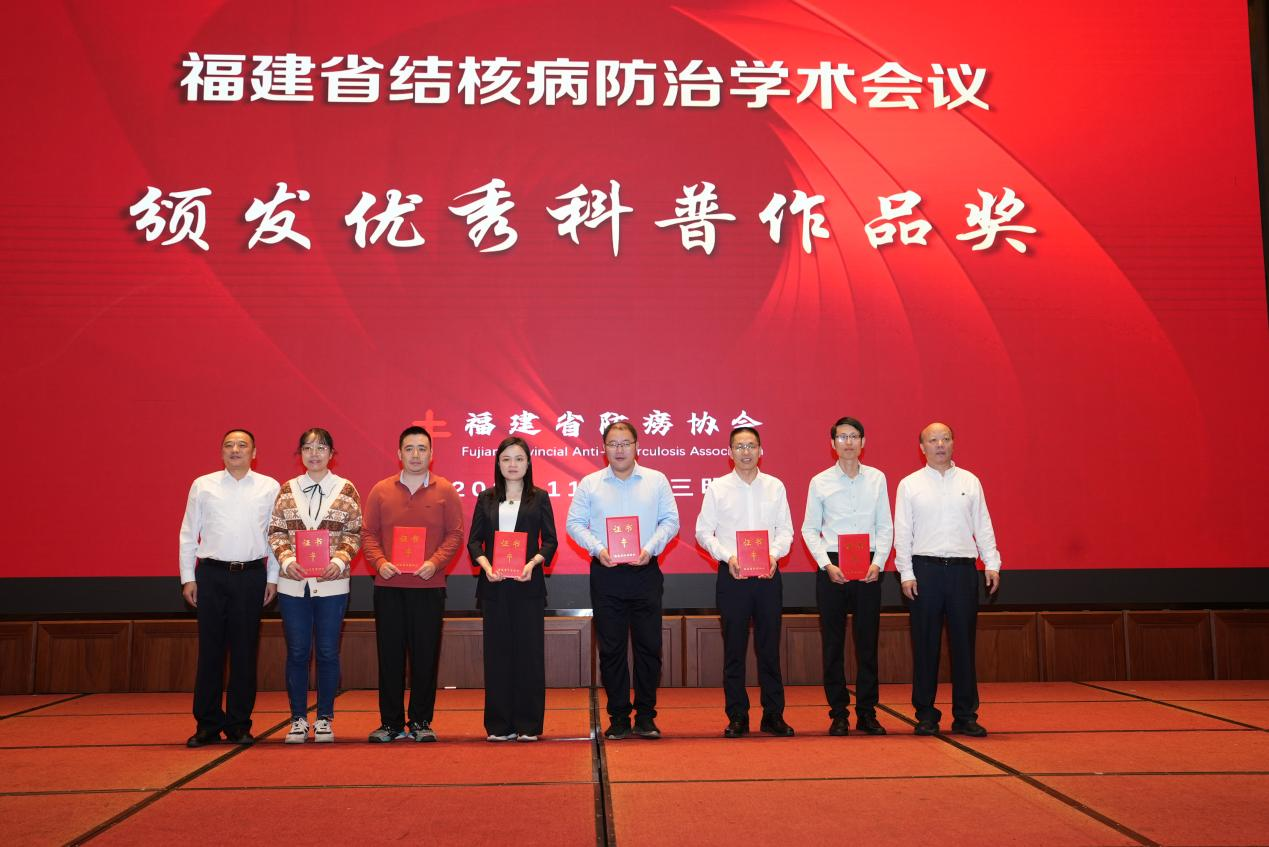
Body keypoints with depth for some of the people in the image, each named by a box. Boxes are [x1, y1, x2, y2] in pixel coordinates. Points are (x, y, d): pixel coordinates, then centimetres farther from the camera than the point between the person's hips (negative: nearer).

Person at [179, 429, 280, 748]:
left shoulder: (270, 488, 6)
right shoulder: (202, 486, 7)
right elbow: (188, 534, 8)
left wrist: (273, 578, 2)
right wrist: (187, 577, 3)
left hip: (251, 575, 0)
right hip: (211, 574, 0)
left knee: (244, 652, 4)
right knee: (210, 650, 3)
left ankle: (239, 725, 13)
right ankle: (207, 725, 13)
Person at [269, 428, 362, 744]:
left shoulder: (346, 489, 3)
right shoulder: (287, 490, 8)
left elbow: (355, 533, 2)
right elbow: (275, 531, 7)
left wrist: (339, 560, -13)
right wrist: (286, 560, -9)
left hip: (332, 583, -1)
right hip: (293, 584, 1)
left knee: (328, 652, 4)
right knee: (297, 652, 6)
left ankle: (325, 718, 16)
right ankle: (298, 720, 17)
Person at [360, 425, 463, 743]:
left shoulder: (445, 491, 4)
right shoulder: (381, 491, 8)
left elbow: (455, 534, 2)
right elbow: (368, 533, 7)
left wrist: (435, 562, -13)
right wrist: (380, 562, -10)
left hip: (429, 587, -1)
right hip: (388, 586, 1)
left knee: (426, 655, 3)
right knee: (390, 654, 5)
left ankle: (421, 721, 14)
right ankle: (390, 722, 14)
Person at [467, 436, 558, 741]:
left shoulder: (539, 498, 7)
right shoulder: (486, 498, 11)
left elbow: (550, 541, 3)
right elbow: (474, 540, 7)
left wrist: (533, 563, -15)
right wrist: (485, 564, -12)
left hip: (528, 584, -1)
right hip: (494, 585, 1)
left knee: (529, 651, 0)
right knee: (497, 651, 4)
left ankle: (528, 724, 8)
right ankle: (499, 724, 11)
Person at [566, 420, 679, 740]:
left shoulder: (656, 480, 7)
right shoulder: (589, 483, 7)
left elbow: (670, 520, 4)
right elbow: (574, 522, 5)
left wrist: (650, 548, -11)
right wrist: (597, 548, -11)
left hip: (645, 570, 0)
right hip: (606, 573, 0)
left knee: (649, 646, 1)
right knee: (611, 648, 4)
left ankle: (646, 716, 12)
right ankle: (618, 717, 13)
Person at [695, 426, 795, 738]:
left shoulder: (775, 486, 7)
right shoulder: (717, 488, 2)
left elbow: (785, 528, 7)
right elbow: (704, 531, 1)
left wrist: (775, 554, -11)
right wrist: (728, 557, -13)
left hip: (768, 574, 1)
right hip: (732, 574, -1)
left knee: (770, 646, 6)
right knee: (734, 648, 3)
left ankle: (773, 715, 15)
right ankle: (737, 717, 12)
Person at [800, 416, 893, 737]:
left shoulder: (877, 479, 5)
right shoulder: (820, 482, 2)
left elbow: (885, 526, 6)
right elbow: (809, 529, 3)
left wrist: (878, 563, -6)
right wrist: (827, 565, -9)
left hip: (869, 567, 1)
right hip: (831, 566, -1)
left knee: (867, 640, 5)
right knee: (833, 642, 3)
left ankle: (867, 712, 15)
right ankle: (839, 713, 12)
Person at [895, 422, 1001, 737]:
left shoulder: (970, 482, 10)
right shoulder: (909, 485, 4)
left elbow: (983, 526, 9)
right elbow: (902, 532, 2)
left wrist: (992, 564, 0)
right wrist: (906, 573, -5)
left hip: (963, 569, 2)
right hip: (925, 569, -1)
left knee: (964, 643, 4)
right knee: (925, 644, 3)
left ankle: (965, 716, 12)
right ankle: (925, 714, 12)